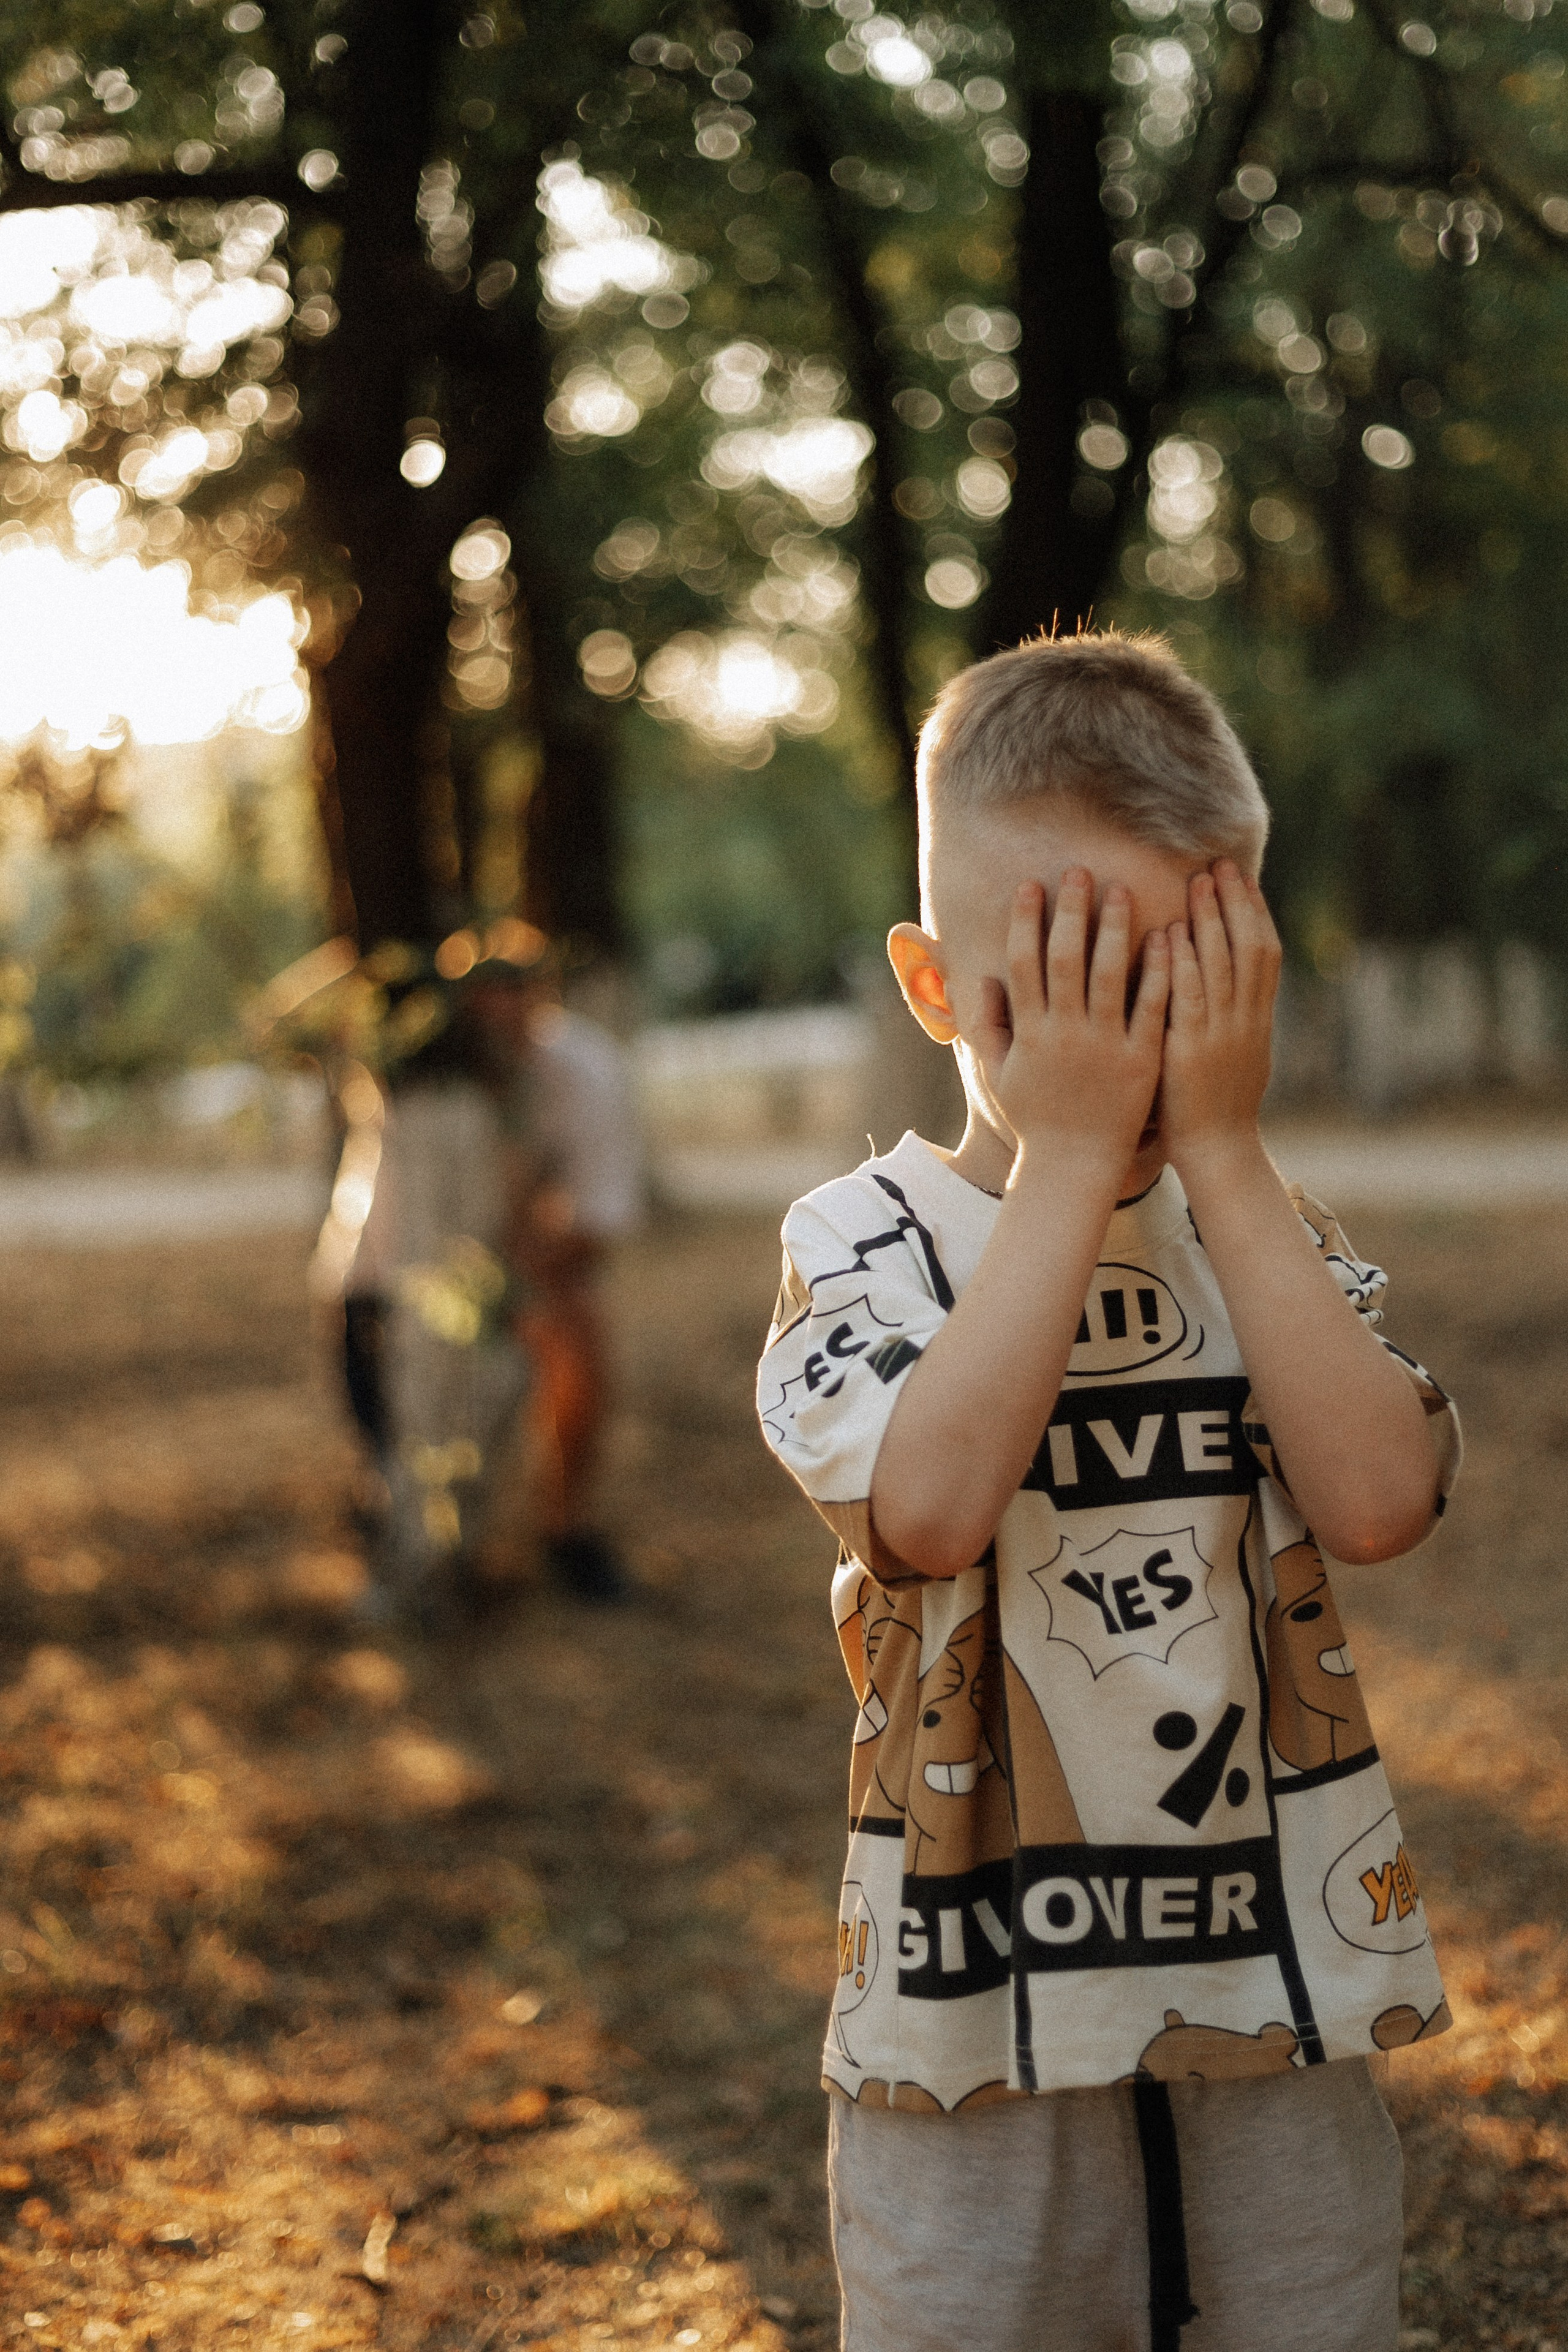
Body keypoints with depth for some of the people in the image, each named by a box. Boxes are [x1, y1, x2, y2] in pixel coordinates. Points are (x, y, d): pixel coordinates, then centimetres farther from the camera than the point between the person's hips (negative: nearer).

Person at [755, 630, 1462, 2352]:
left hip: (1282, 1968, 3)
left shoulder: (1280, 1240, 2)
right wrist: (1071, 1158, -23)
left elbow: (1379, 1498, -18)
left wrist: (1220, 1150, -17)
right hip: (977, 1998, -2)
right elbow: (932, 1506, -27)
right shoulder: (862, 1242, -7)